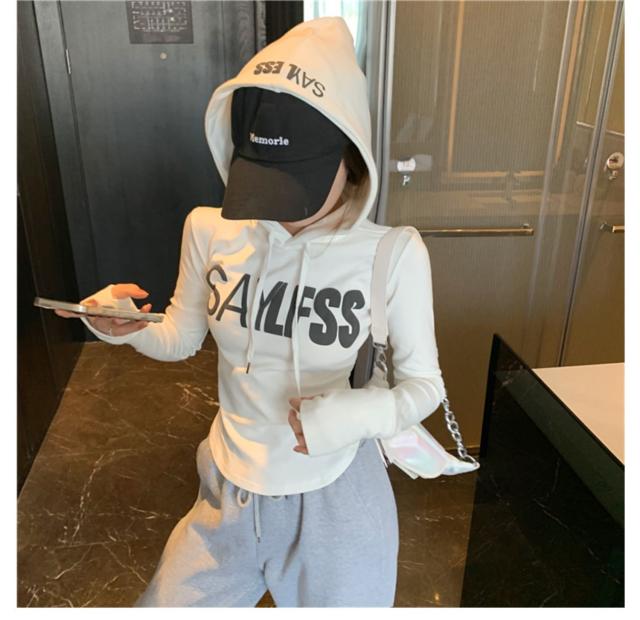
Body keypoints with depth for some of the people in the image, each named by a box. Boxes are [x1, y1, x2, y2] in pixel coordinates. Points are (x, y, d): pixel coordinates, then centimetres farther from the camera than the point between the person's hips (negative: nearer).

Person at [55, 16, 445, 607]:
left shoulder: (392, 255, -19)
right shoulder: (209, 230, -9)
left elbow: (425, 382, -7)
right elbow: (181, 337, 6)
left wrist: (360, 413, -27)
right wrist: (127, 329, -14)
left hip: (336, 500, -2)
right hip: (229, 492, 3)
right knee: (164, 605, 18)